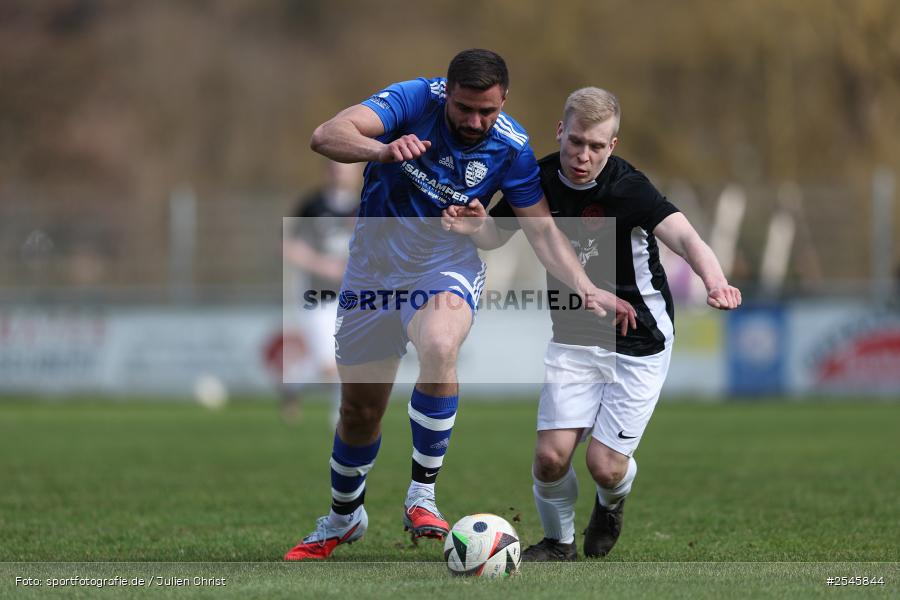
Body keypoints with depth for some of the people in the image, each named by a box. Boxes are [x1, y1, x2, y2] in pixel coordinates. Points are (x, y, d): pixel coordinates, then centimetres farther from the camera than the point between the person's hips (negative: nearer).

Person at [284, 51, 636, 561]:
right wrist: (383, 149, -49)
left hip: (448, 265, -1)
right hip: (375, 262, 1)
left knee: (439, 346, -35)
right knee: (359, 409, 8)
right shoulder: (415, 100, -19)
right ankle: (343, 518, 37)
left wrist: (587, 289, -18)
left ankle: (423, 495, -22)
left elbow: (544, 231, -5)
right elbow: (327, 136, -30)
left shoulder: (512, 149, -14)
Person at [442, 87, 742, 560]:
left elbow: (683, 236, -39)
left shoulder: (626, 188, -23)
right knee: (551, 455, -8)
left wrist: (714, 281, -60)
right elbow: (497, 233, 11)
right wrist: (476, 227, -15)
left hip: (638, 343, -4)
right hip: (572, 339, 4)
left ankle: (611, 507, 31)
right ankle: (558, 543, 22)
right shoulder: (538, 180, -7)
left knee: (605, 465, -8)